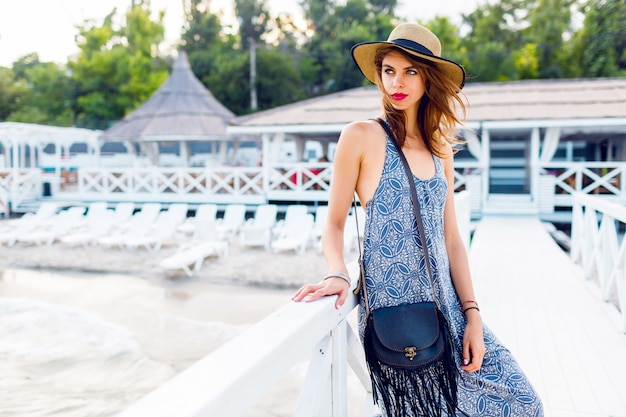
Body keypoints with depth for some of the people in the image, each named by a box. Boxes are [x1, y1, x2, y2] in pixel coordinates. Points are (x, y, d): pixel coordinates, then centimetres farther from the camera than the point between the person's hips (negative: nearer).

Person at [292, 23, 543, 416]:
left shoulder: (440, 150, 11)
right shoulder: (361, 137, -5)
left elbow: (452, 240, 8)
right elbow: (335, 223, -3)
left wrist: (472, 315, 2)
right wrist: (338, 274, -22)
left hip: (445, 304, 6)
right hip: (392, 307, -5)